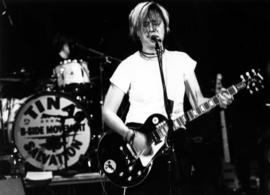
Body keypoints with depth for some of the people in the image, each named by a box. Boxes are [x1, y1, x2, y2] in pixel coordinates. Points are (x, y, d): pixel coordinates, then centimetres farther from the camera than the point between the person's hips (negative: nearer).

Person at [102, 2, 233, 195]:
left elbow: (198, 102, 9)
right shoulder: (129, 66, 2)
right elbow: (108, 112, -2)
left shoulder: (181, 60, 11)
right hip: (138, 148, -2)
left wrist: (218, 101, -12)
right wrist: (131, 136, -17)